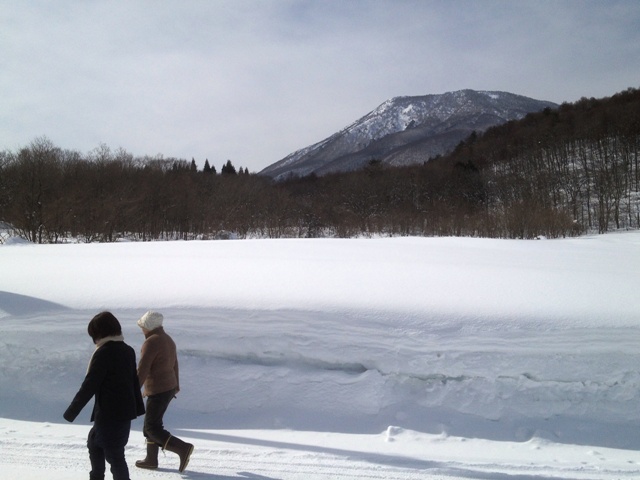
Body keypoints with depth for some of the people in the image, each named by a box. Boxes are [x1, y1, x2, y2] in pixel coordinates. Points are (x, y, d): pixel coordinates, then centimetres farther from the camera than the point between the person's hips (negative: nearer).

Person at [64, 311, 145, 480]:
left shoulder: (103, 353, -17)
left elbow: (89, 385, -17)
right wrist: (138, 406, 26)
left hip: (109, 414, -9)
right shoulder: (128, 350, 7)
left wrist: (71, 412, -10)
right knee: (94, 441, 27)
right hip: (126, 411, 9)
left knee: (114, 455, 1)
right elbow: (134, 380, 16)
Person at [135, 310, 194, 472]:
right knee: (151, 423, 19)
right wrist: (176, 386, 32)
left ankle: (183, 448, -13)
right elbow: (174, 366, 20)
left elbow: (142, 370, -22)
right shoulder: (168, 340, 10)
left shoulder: (151, 342, -20)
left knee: (152, 429, -3)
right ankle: (151, 459, 27)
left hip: (158, 391, -9)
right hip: (169, 388, 9)